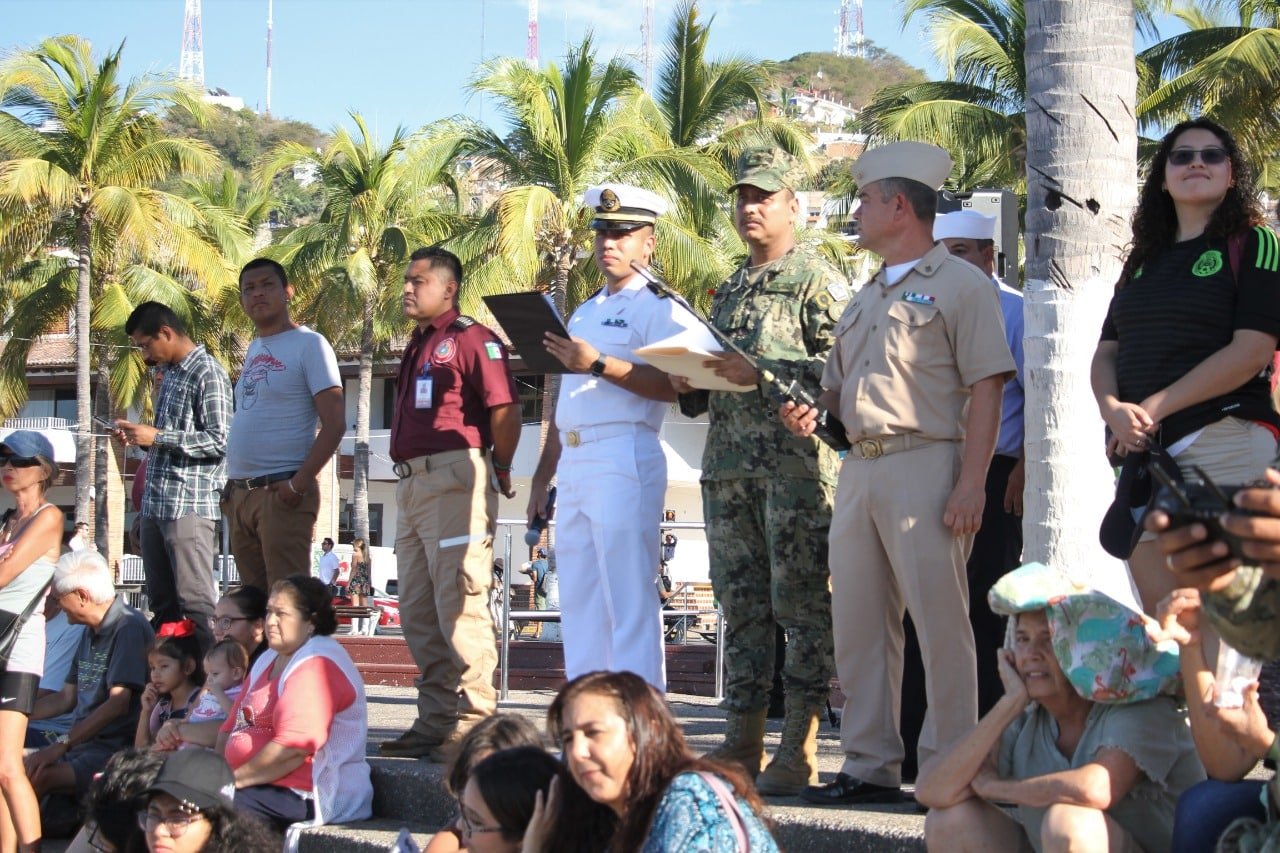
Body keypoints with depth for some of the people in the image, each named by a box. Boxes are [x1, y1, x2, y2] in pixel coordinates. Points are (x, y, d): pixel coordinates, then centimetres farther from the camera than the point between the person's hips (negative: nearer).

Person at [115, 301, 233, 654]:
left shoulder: (208, 374, -9)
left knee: (196, 602, -9)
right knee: (161, 604, 10)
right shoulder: (170, 374, 19)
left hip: (190, 505, -9)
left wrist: (157, 436, -16)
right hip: (156, 504, 9)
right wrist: (140, 438, 9)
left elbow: (219, 441, -16)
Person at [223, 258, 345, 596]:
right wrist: (232, 486, 13)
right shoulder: (253, 350, 19)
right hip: (240, 493, 8)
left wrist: (299, 483, -18)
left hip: (281, 493, -8)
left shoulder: (308, 345, -5)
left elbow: (334, 424, -11)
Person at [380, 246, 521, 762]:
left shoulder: (472, 339, -7)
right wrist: (408, 477, 18)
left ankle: (473, 723, -11)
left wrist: (497, 472, -6)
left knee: (460, 604, -11)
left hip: (454, 480, -10)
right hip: (413, 483, 10)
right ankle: (436, 721, 17)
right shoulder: (417, 348, 22)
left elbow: (505, 408, -15)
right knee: (419, 612, 11)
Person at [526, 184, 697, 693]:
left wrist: (600, 365, -24)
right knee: (579, 605, 7)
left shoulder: (657, 308, -1)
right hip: (573, 462, 9)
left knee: (630, 603, -12)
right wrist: (542, 477, 23)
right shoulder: (584, 314, 24)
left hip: (624, 458, -8)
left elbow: (675, 385, -17)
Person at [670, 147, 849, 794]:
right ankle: (743, 741, 12)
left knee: (802, 606, -7)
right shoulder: (729, 291, 23)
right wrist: (690, 383, 5)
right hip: (727, 465, 8)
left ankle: (799, 750, -6)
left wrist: (763, 373, -19)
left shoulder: (819, 281, -1)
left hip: (796, 463, -7)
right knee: (741, 606, 8)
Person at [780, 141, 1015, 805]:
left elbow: (986, 389, -9)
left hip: (925, 464, -8)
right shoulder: (866, 298, 24)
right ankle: (870, 767, 13)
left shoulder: (960, 285, -1)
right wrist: (810, 411, 5)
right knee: (859, 624, 7)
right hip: (858, 469, 8)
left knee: (940, 623, -7)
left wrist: (971, 482, -17)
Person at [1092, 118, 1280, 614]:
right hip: (1142, 452, 6)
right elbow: (1106, 354, 15)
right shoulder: (1145, 261, 19)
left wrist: (1154, 409, -12)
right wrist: (1113, 409, -8)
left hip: (1225, 443, -6)